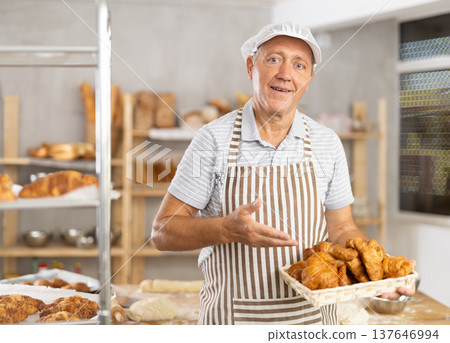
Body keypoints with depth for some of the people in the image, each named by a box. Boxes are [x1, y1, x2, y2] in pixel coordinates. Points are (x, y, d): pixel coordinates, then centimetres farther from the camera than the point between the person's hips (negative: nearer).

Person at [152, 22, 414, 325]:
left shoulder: (327, 143, 0)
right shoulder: (214, 139, -10)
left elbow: (341, 229, 7)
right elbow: (163, 232, -10)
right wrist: (228, 229, -27)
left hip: (313, 314, 3)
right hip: (233, 316, -3)